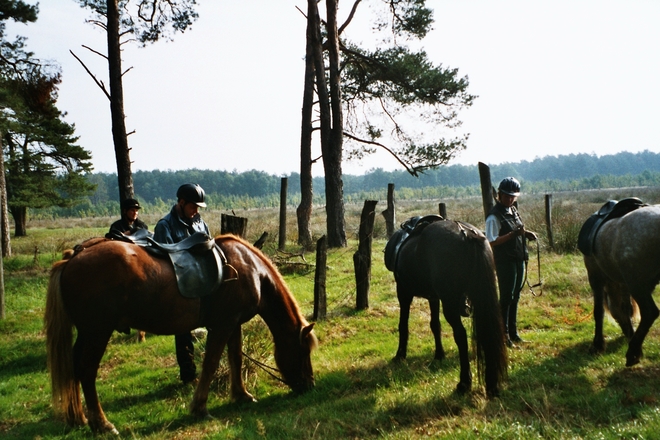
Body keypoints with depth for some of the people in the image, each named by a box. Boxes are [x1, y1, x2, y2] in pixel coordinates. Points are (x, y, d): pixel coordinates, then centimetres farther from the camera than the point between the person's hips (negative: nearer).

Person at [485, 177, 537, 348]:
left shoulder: (513, 210, 12)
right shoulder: (494, 216, -14)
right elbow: (492, 241, -20)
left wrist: (526, 234, 5)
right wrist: (513, 234, -27)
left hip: (519, 259, 8)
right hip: (505, 261, -8)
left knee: (515, 296, 14)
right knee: (506, 297, -3)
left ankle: (513, 332, 25)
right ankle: (503, 334, 7)